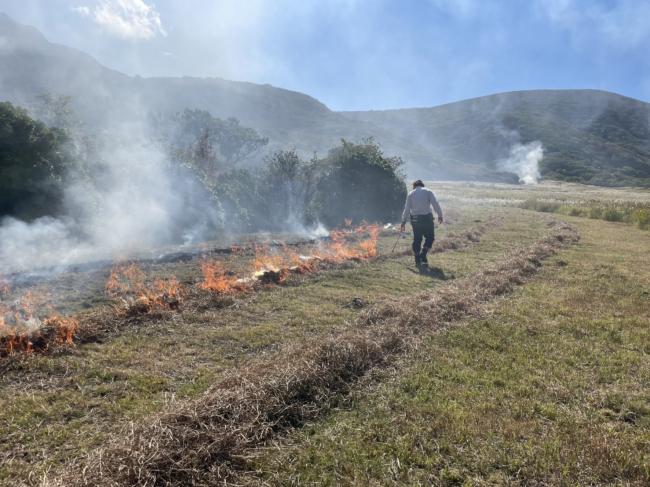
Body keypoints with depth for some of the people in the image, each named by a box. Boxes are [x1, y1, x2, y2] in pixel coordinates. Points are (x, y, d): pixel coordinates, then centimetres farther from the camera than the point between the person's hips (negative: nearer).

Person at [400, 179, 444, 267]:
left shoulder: (411, 194, 11)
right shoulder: (428, 191, 5)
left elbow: (406, 209, 8)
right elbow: (435, 204, -6)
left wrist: (403, 222, 12)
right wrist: (440, 215, 1)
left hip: (414, 219, 3)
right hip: (426, 217, -3)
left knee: (417, 239, 10)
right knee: (430, 237, 12)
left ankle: (417, 260, 13)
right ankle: (423, 256, -2)